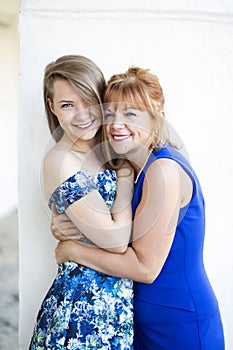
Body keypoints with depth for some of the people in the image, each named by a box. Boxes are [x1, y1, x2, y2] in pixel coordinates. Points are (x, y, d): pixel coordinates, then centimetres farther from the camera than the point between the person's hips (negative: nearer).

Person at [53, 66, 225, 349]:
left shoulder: (165, 170, -23)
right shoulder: (132, 168, 4)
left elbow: (145, 266, -24)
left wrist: (72, 250, -15)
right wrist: (64, 225, -9)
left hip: (180, 325, -8)